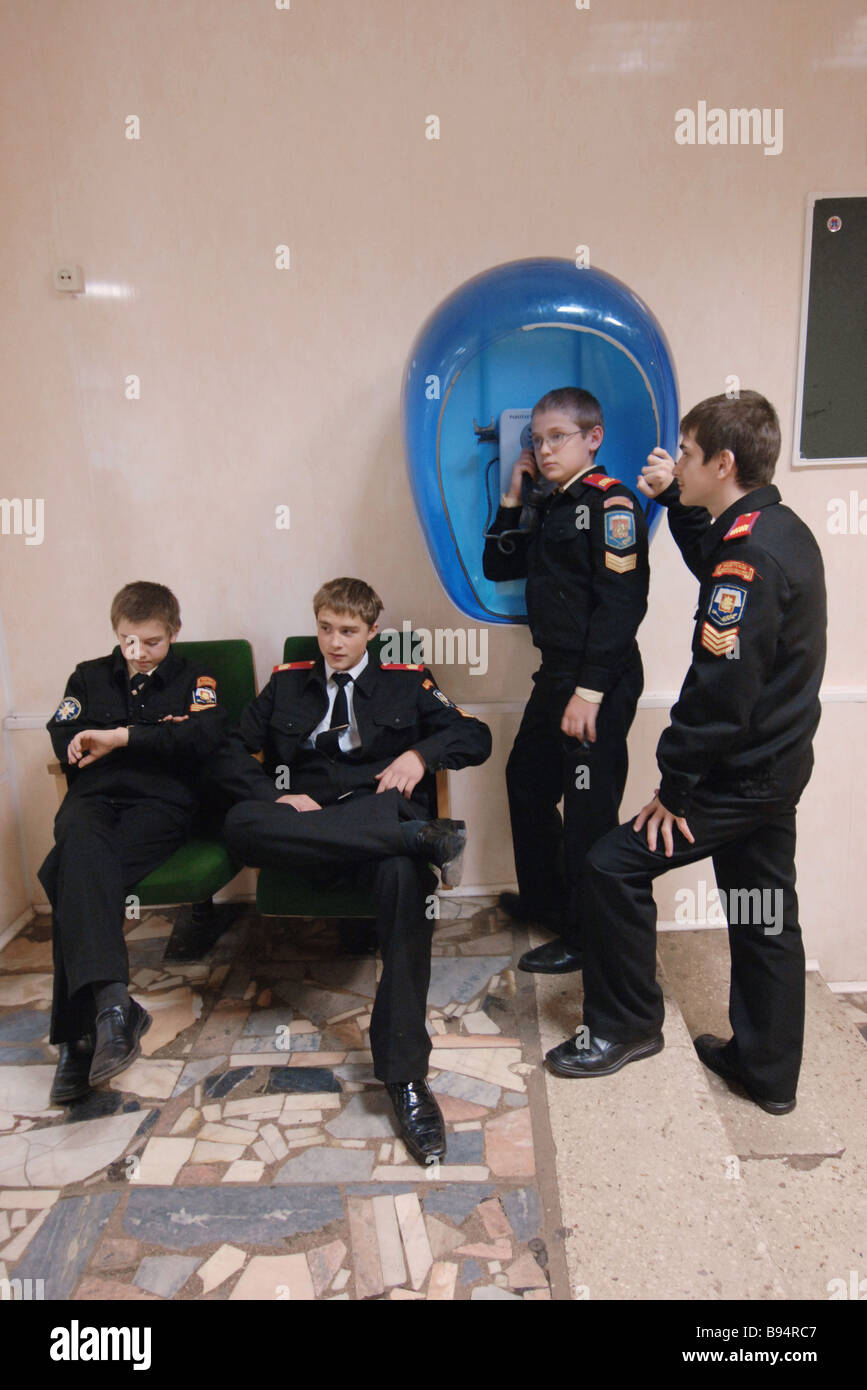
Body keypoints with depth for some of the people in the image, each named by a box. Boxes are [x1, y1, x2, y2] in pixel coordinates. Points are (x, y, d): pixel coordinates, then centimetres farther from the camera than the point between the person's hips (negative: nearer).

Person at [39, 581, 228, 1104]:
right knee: (83, 849, -36)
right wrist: (154, 740, 2)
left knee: (73, 875, -30)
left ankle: (80, 1032, -32)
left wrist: (122, 736, -9)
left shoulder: (194, 680, 17)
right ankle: (110, 1000, -48)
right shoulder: (89, 676, 26)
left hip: (160, 802, -2)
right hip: (93, 799, 2)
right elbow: (63, 742, 11)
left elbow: (206, 735, -4)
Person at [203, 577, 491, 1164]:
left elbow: (476, 736, 14)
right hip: (304, 825, 2)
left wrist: (421, 752, -6)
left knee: (406, 874, -38)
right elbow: (228, 757, 16)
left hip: (383, 815, -1)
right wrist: (279, 797, -4)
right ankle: (422, 836, -36)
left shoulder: (407, 681, 20)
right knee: (241, 823, -34)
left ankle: (406, 1076, -35)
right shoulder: (288, 683, 24)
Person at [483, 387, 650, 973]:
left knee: (589, 813, -2)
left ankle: (586, 939, 14)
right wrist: (512, 500, 10)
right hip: (557, 676, 10)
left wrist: (590, 691, -24)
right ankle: (543, 899, 40)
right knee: (527, 781, 21)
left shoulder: (609, 501, -12)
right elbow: (497, 567, 21)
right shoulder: (552, 507, 15)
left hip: (599, 683, -10)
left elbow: (621, 602, -21)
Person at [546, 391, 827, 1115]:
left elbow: (719, 691, -26)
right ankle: (768, 1069, 30)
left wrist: (675, 789, -17)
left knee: (616, 864, -2)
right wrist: (676, 503, 14)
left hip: (742, 775, -10)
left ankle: (626, 1026, 15)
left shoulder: (751, 555, -24)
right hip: (777, 763, 10)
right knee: (765, 914, 16)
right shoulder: (782, 531, 7)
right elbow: (713, 568, 28)